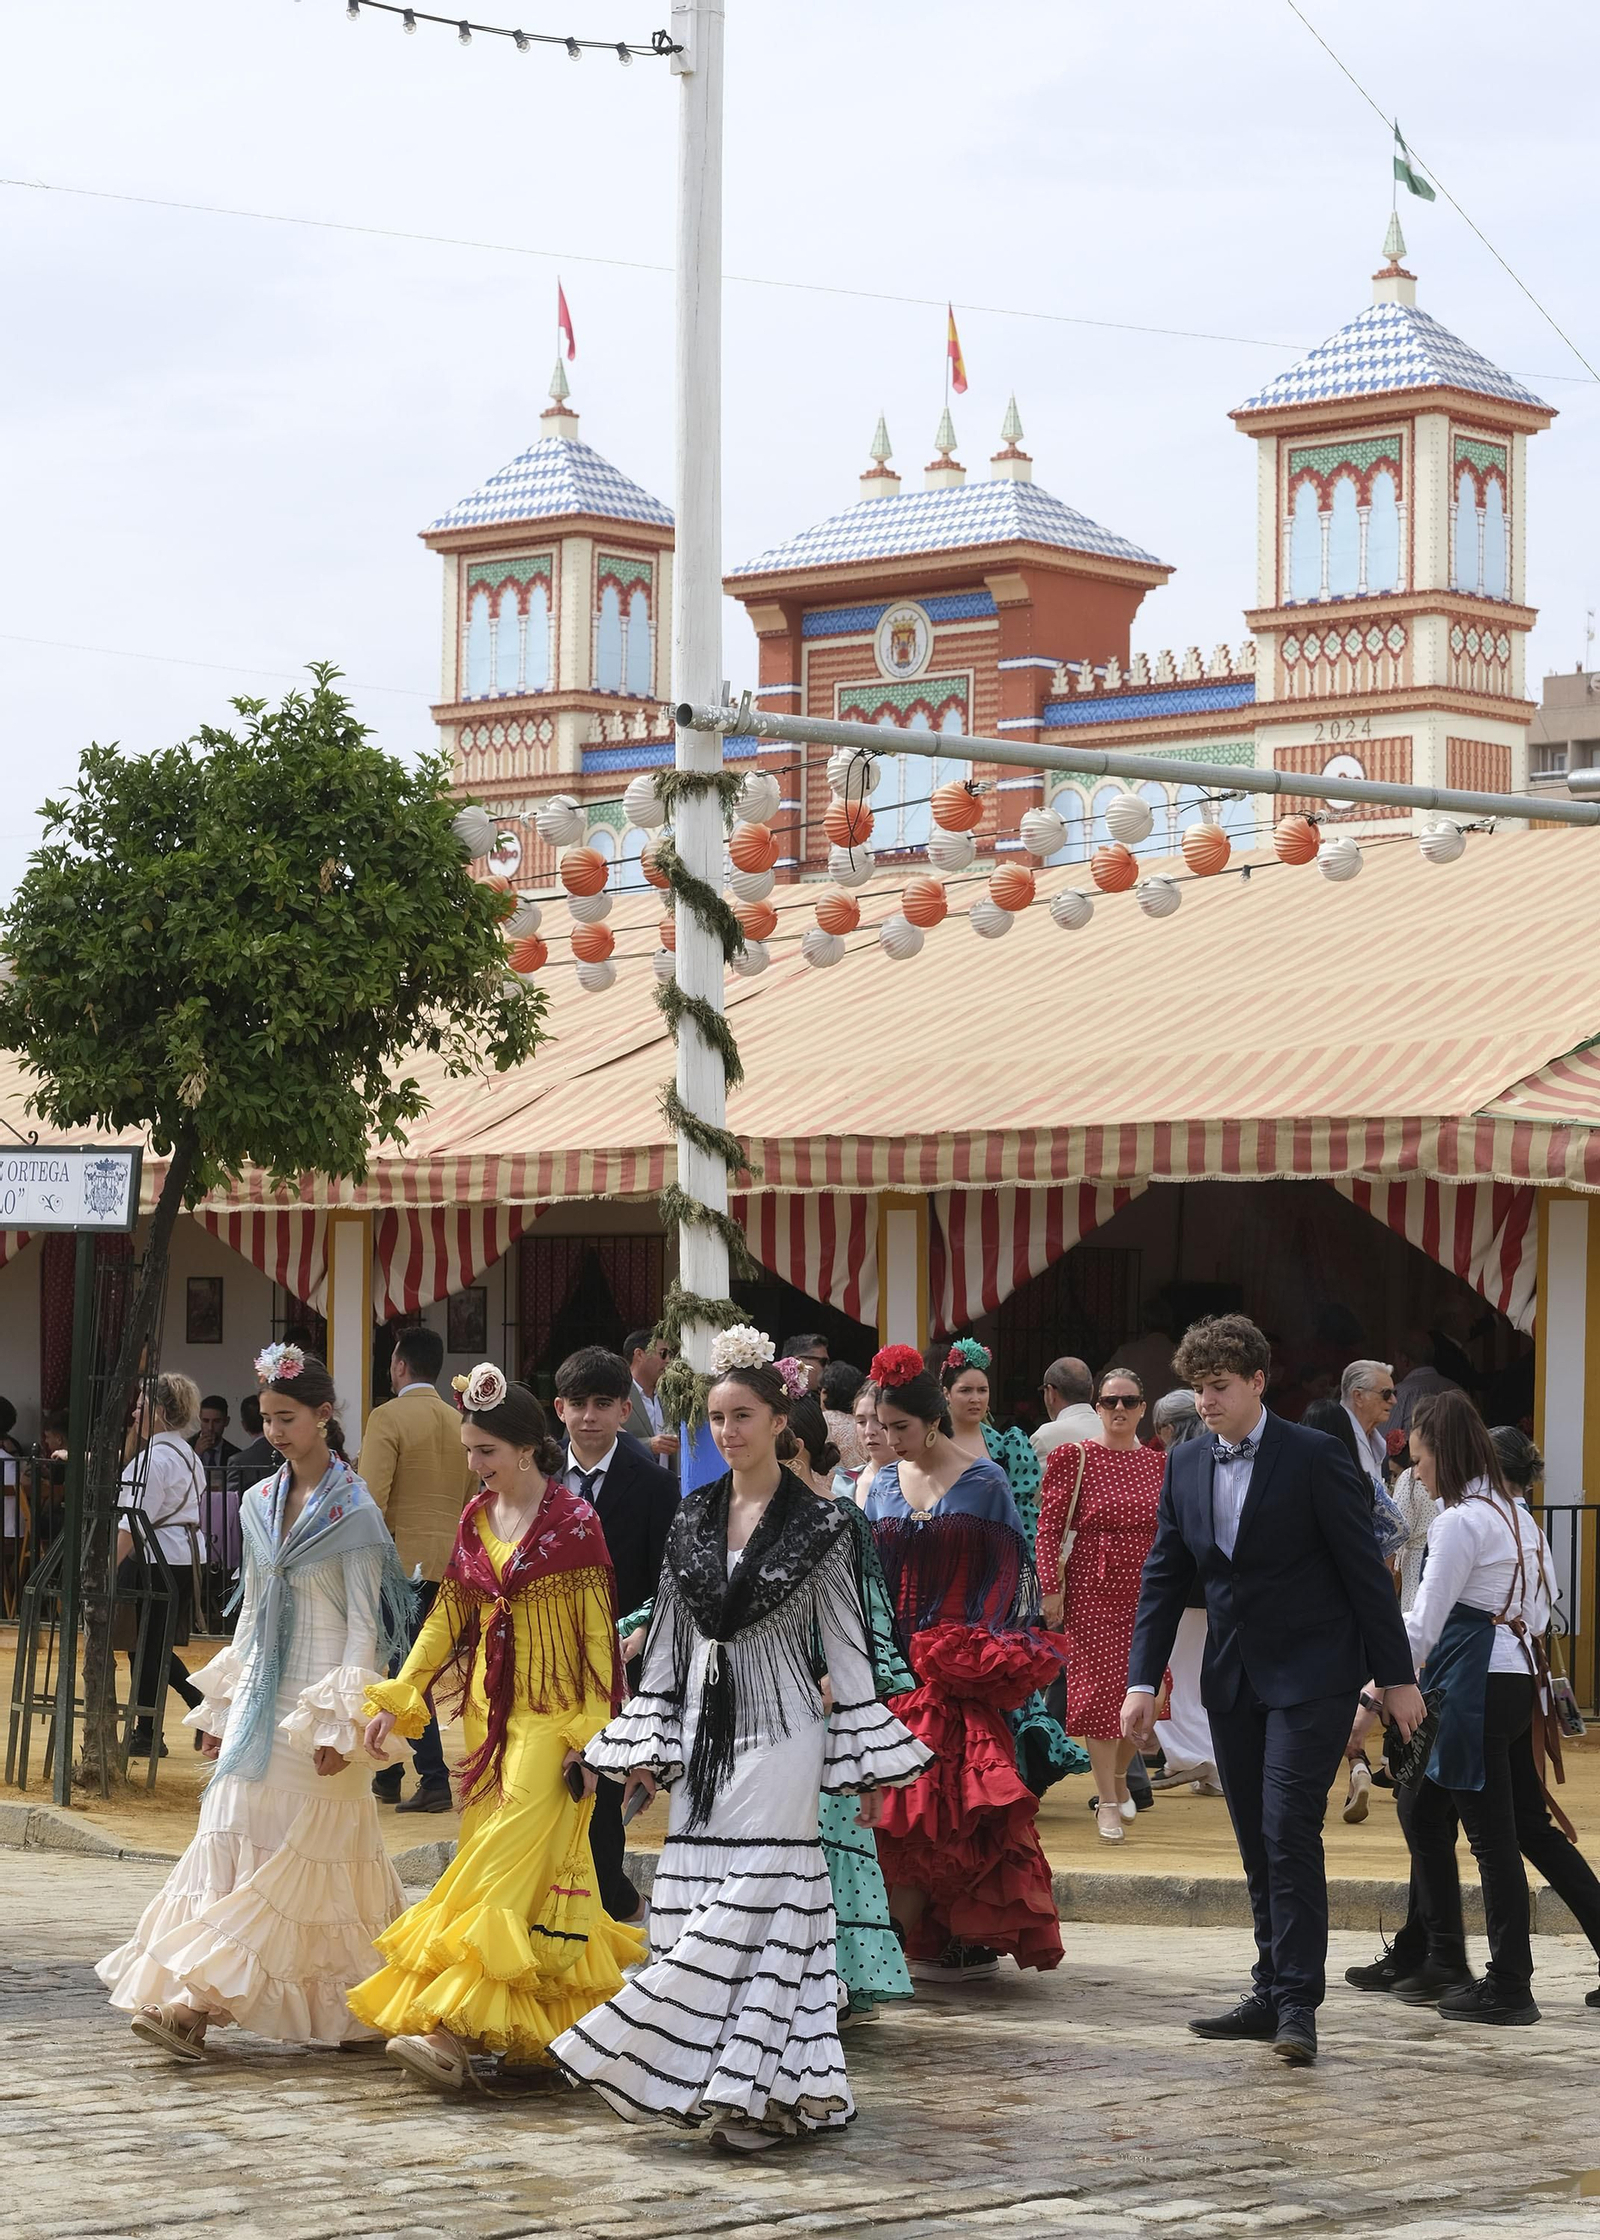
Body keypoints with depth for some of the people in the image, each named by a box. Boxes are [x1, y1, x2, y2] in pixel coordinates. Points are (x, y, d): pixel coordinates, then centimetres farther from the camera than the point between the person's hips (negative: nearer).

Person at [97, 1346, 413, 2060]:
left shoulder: (352, 1512, -9)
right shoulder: (259, 1503, 11)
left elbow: (363, 1623, -10)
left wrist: (340, 1722, -16)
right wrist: (222, 1706, 17)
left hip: (316, 1702, -7)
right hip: (261, 1693, 7)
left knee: (293, 1856, -7)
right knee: (233, 1845, 0)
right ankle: (196, 2007, -2)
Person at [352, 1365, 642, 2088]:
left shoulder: (573, 1523, -9)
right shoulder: (476, 1519, 10)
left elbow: (598, 1636, -9)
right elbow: (447, 1615, 16)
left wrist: (589, 1736, -13)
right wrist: (396, 1699, 8)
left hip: (552, 1720, -6)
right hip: (490, 1715, 6)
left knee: (505, 1871, -12)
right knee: (544, 1869, 9)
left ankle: (451, 2030, -19)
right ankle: (540, 2029, 15)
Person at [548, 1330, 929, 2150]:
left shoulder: (818, 1525, -3)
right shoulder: (692, 1518, 10)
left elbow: (847, 1650, -2)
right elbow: (668, 1638, 14)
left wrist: (866, 1765, -3)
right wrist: (646, 1743, 10)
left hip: (778, 1734, -5)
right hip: (703, 1733, 5)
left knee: (756, 1898, -11)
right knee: (695, 1899, 1)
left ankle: (756, 2087, -7)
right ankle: (723, 2082, 6)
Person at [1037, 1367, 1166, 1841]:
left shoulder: (1159, 1463, 8)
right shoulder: (1074, 1459, -3)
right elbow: (1050, 1527, -4)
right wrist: (1051, 1587, -11)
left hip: (1145, 1590, 3)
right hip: (1092, 1590, -3)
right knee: (1100, 1687, -4)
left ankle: (1119, 1776, 31)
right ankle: (1107, 1801, 3)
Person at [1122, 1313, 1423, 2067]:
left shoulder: (1314, 1458, -10)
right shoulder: (1185, 1465, 7)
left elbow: (1365, 1570, -8)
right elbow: (1163, 1578, 9)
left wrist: (1397, 1676, -7)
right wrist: (1142, 1681, 2)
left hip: (1310, 1675, -6)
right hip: (1232, 1678, 6)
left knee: (1289, 1831, -13)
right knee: (1256, 1843, 10)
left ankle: (1297, 2002, -11)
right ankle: (1272, 1993, 17)